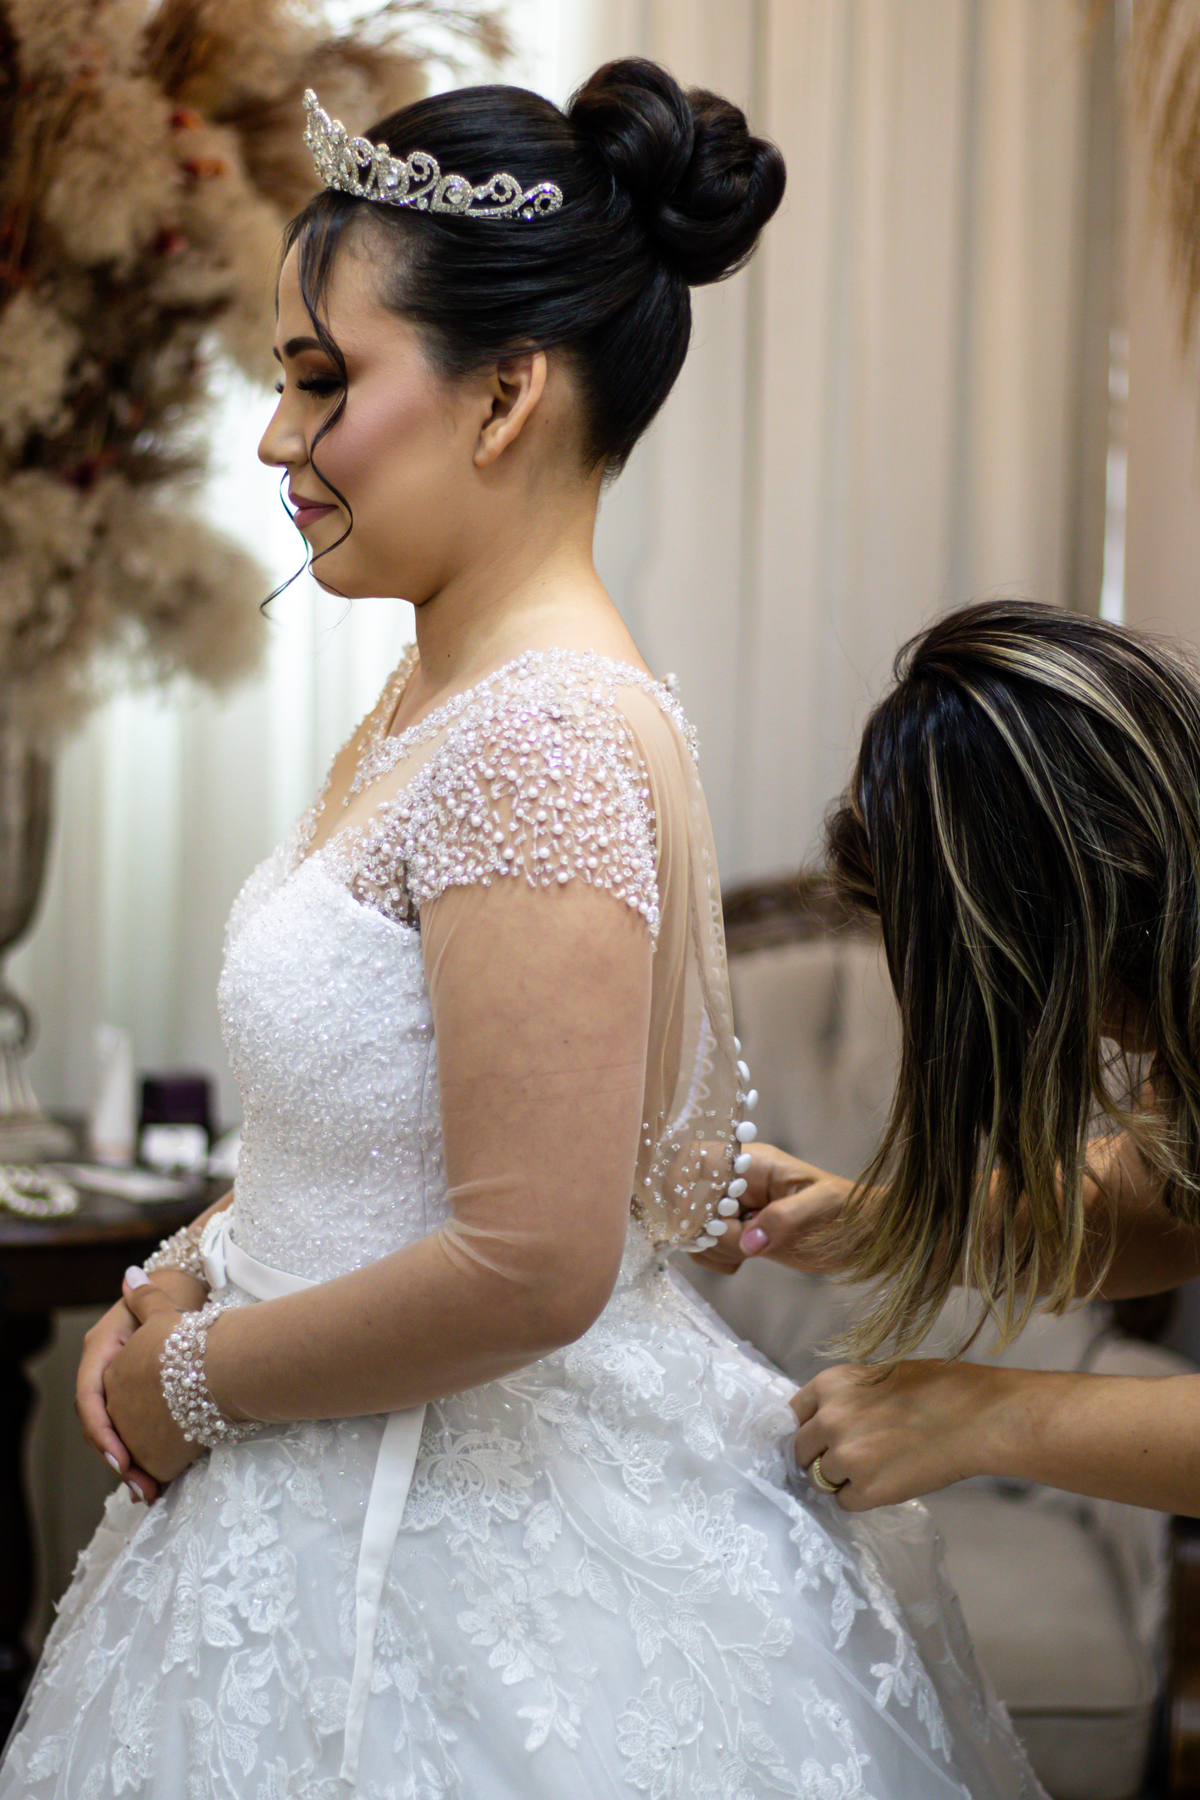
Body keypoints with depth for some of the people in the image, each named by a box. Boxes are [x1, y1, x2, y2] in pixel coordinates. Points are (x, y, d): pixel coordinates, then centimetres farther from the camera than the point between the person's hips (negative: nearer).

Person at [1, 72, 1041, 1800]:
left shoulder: (543, 738, -24)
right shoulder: (434, 697, 5)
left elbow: (530, 1263, -27)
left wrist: (191, 1381, -14)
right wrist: (196, 1266, 2)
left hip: (462, 1541, -8)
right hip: (377, 1497, 9)